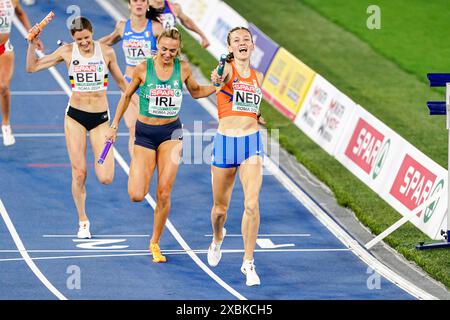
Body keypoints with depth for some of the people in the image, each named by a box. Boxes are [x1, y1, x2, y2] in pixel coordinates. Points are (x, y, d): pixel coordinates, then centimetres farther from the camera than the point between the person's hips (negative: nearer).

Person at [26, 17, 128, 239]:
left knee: (105, 178, -9)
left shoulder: (106, 52, -4)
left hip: (100, 118, 0)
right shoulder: (68, 52, -4)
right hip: (75, 116, 0)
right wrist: (32, 43, -13)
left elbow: (121, 82, 10)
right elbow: (32, 67, 0)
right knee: (79, 173, -3)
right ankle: (83, 221, 15)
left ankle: (102, 159, 28)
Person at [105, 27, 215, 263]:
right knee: (136, 196, -9)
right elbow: (127, 96, 6)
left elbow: (196, 92, 16)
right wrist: (114, 126, 7)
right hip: (145, 133, -1)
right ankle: (136, 173, 30)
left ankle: (155, 243, 11)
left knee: (164, 193, -7)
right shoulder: (143, 69, -8)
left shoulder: (183, 69, -3)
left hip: (171, 132, 1)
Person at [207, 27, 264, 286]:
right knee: (221, 207, 11)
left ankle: (248, 262, -4)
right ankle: (218, 239, 45)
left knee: (252, 204, -14)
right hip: (225, 141, -2)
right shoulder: (227, 69, -4)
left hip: (252, 143, 2)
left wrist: (261, 116, 12)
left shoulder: (258, 76, 11)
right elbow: (222, 78, -32)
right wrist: (217, 79, -52)